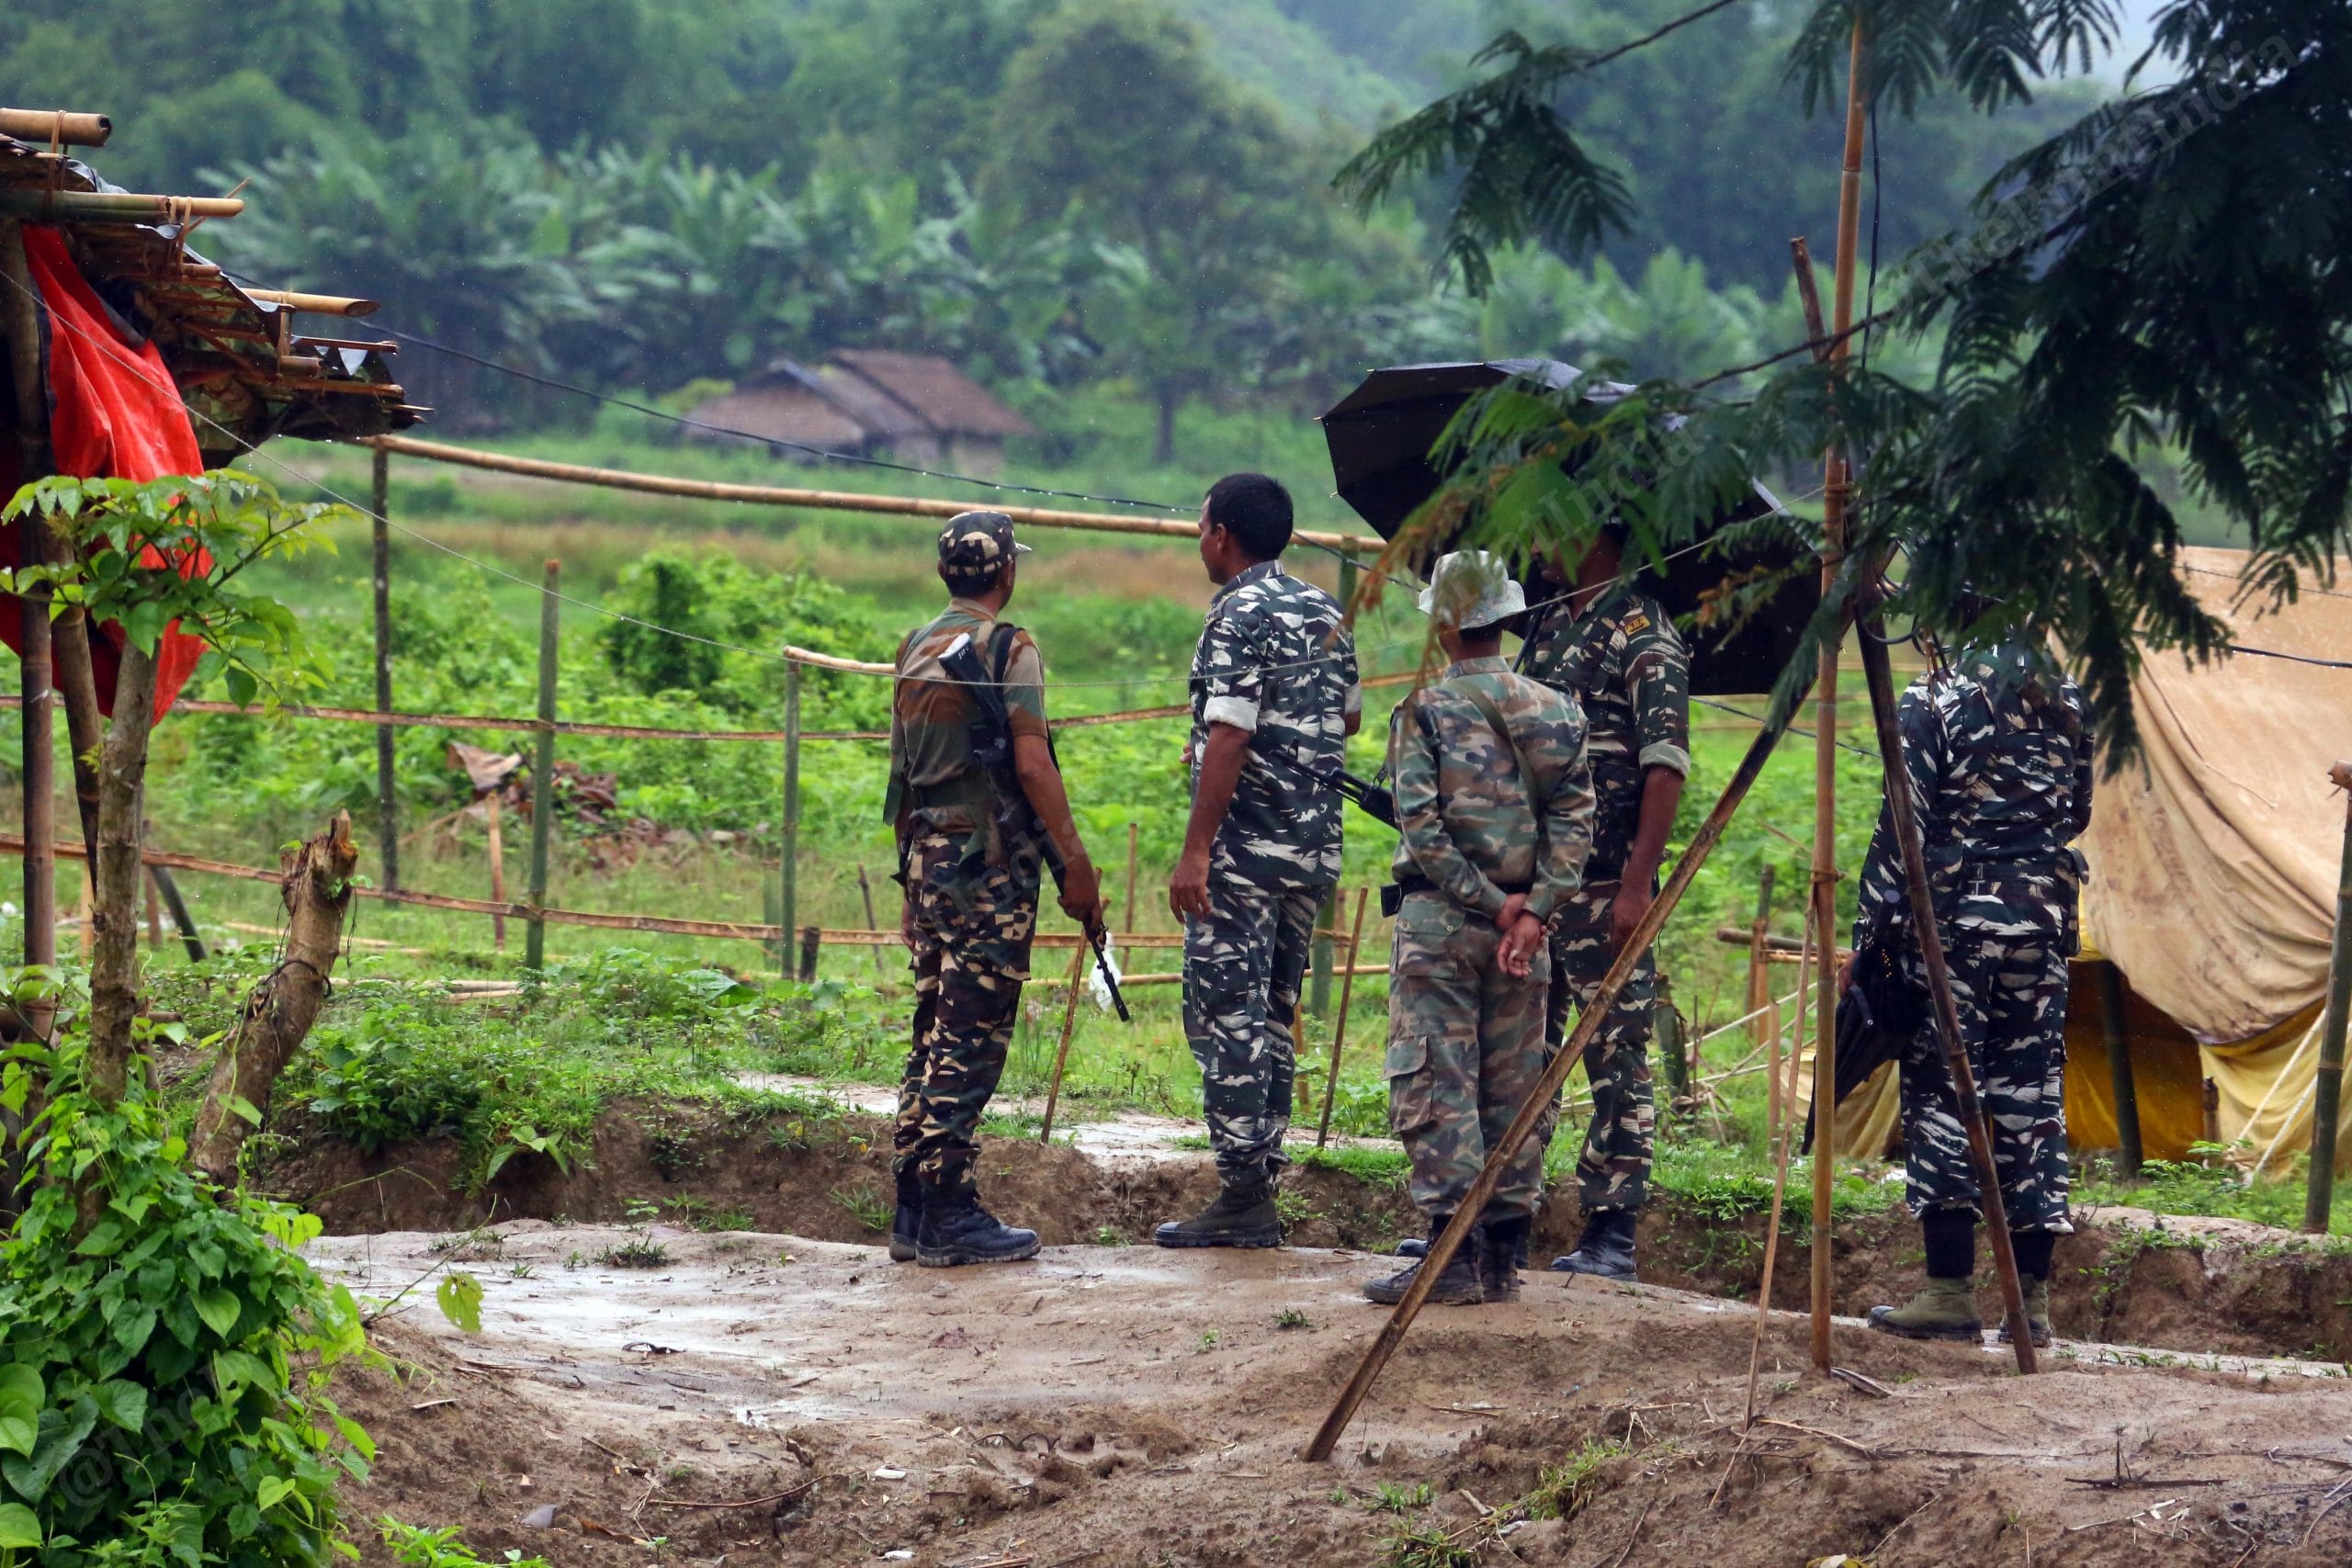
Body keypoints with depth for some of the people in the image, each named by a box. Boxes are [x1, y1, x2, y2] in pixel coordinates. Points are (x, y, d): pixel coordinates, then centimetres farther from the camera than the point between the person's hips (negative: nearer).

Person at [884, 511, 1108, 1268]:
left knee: (934, 1032, 11)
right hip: (991, 863, -8)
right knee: (972, 1038, -6)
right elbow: (1031, 763, -16)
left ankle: (914, 1213, 12)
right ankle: (949, 1215, -7)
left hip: (928, 858, 8)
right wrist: (1076, 862, -13)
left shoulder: (915, 649, 13)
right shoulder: (1007, 648, -10)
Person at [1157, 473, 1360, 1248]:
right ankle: (1262, 1179, 17)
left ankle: (1242, 1196, -7)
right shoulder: (1325, 612, 12)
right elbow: (1348, 718, 22)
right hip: (1315, 847, 8)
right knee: (1273, 1014, 15)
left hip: (1245, 850, -8)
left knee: (1226, 1015, -5)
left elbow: (1229, 739, -21)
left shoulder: (1237, 618, -14)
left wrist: (1196, 850, -20)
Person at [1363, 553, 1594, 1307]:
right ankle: (1503, 1257, 11)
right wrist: (1533, 912, -7)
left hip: (1440, 920, -4)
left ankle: (1451, 1254, -9)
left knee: (1436, 1086, -3)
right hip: (1521, 923, 5)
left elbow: (1421, 827, -13)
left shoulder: (1425, 712, -6)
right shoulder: (1554, 711, 6)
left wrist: (1491, 903, -9)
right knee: (1513, 1089, 9)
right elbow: (1575, 821, -2)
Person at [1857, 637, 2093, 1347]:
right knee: (2031, 1096, 6)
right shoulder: (2068, 704, 9)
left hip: (1952, 916, -5)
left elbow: (1901, 828, -9)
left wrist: (1870, 937, -5)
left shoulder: (1933, 701, -6)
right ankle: (2032, 1298, 5)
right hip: (2042, 918, 5)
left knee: (1941, 1090, -2)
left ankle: (1951, 1289, -8)